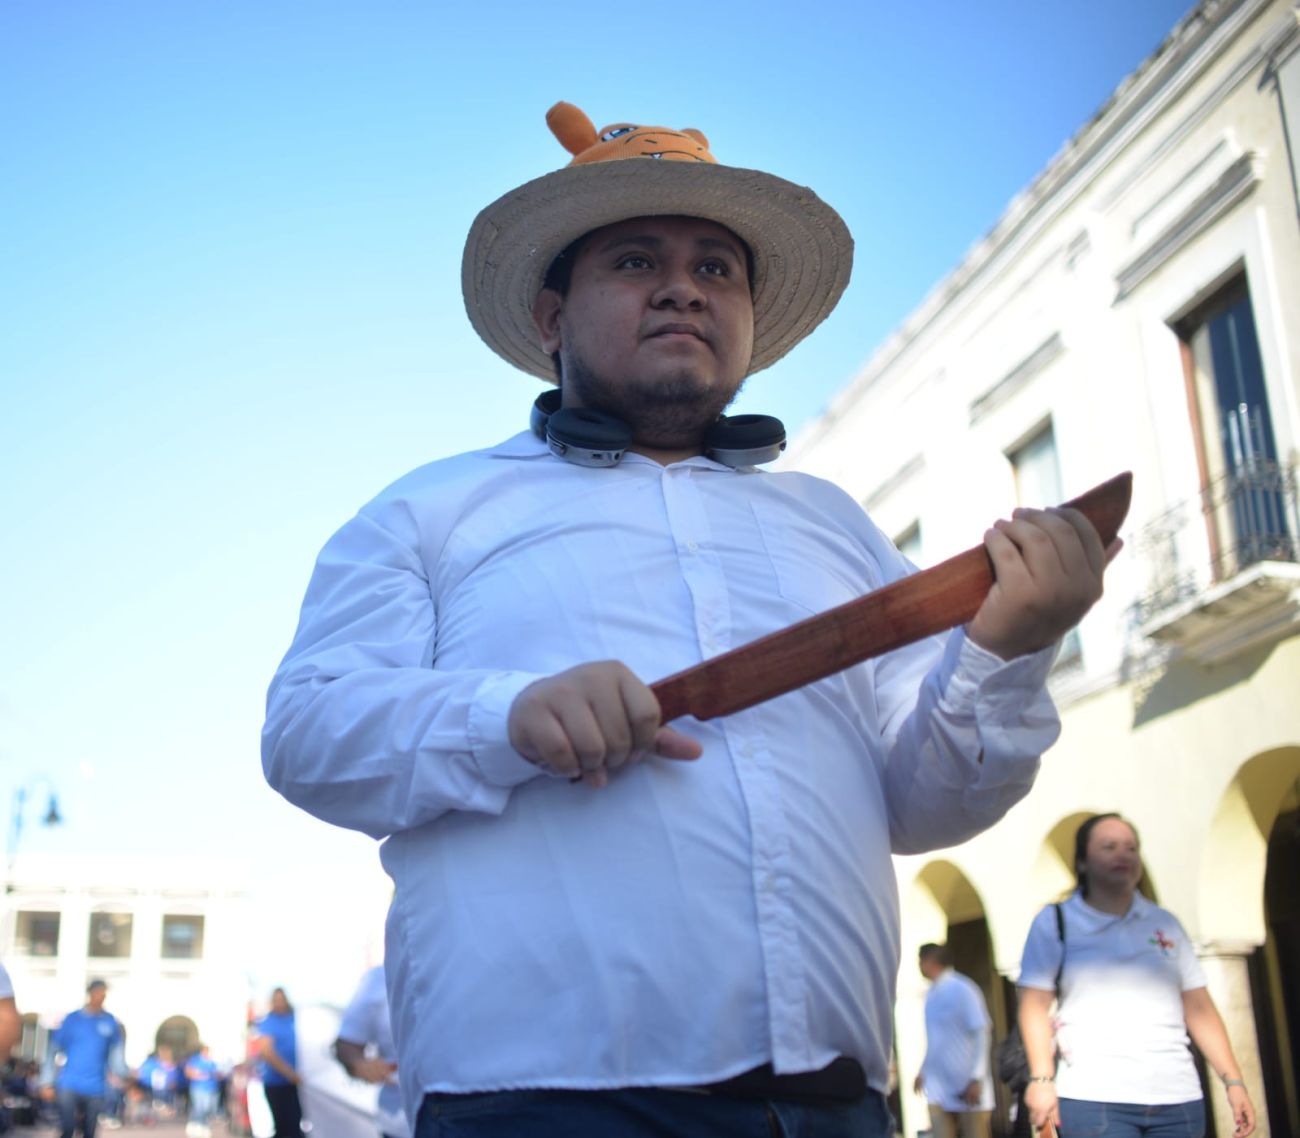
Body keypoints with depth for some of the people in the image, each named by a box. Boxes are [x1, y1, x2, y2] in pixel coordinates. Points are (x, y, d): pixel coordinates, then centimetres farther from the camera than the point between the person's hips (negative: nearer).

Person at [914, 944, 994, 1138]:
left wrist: (977, 1078, -17)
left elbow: (982, 1033, -14)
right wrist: (923, 1071, 19)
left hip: (968, 1085, -6)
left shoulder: (962, 989, -12)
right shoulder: (932, 993, 10)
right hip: (939, 1088, 6)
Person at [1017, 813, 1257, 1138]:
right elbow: (1035, 1007, -1)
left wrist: (1233, 1080, 5)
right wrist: (1042, 1078, -13)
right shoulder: (1054, 921, 4)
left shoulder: (1165, 923, 14)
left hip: (1177, 1098, 4)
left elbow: (1199, 1010, 13)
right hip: (1092, 1099, -4)